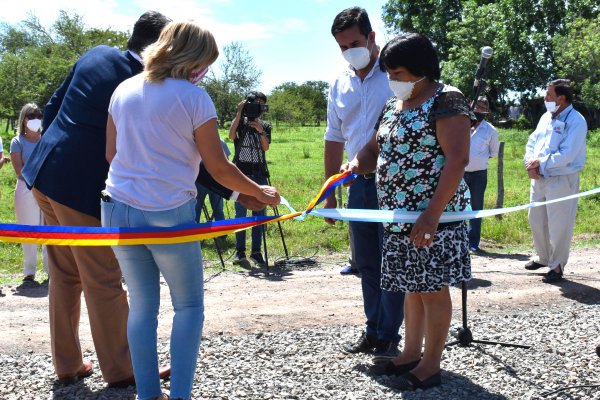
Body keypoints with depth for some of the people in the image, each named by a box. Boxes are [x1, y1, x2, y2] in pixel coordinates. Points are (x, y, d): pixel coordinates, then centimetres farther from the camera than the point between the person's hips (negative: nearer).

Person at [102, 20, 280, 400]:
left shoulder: (124, 90, 9)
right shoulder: (193, 97, -8)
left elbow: (111, 154, 14)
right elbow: (219, 169, -6)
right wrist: (262, 193, 8)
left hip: (119, 209, 5)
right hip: (169, 215, -5)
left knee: (142, 304, 13)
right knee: (189, 306, 10)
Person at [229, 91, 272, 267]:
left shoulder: (265, 126, 12)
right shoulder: (240, 122, 5)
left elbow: (266, 147, -4)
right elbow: (231, 135, -17)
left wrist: (261, 132, -20)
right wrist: (239, 112, -15)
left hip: (259, 174, 3)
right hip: (241, 173, -3)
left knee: (259, 214, 3)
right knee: (241, 213, -5)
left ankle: (256, 251, 9)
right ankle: (240, 253, -3)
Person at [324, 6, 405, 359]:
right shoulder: (340, 85, 10)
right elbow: (334, 140, 14)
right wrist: (330, 193, 13)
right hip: (360, 185, 6)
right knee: (366, 263, 13)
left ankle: (389, 336, 12)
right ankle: (373, 331, 25)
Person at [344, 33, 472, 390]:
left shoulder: (445, 100, -10)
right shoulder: (394, 106, 15)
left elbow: (457, 159, -19)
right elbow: (375, 149, 24)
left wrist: (433, 213, -25)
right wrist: (358, 164, -1)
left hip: (432, 215, -8)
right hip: (400, 215, 8)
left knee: (433, 288, 0)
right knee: (413, 287, 16)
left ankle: (431, 365, 11)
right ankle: (411, 354, 28)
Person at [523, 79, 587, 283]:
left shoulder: (576, 121, -13)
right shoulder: (546, 117, 11)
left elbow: (566, 155, -21)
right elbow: (532, 141, 11)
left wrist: (540, 164, -15)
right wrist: (530, 163, -7)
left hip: (562, 180, -8)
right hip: (539, 179, 8)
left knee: (558, 225, -1)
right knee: (536, 220, 17)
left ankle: (557, 266, 13)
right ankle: (543, 257, 35)